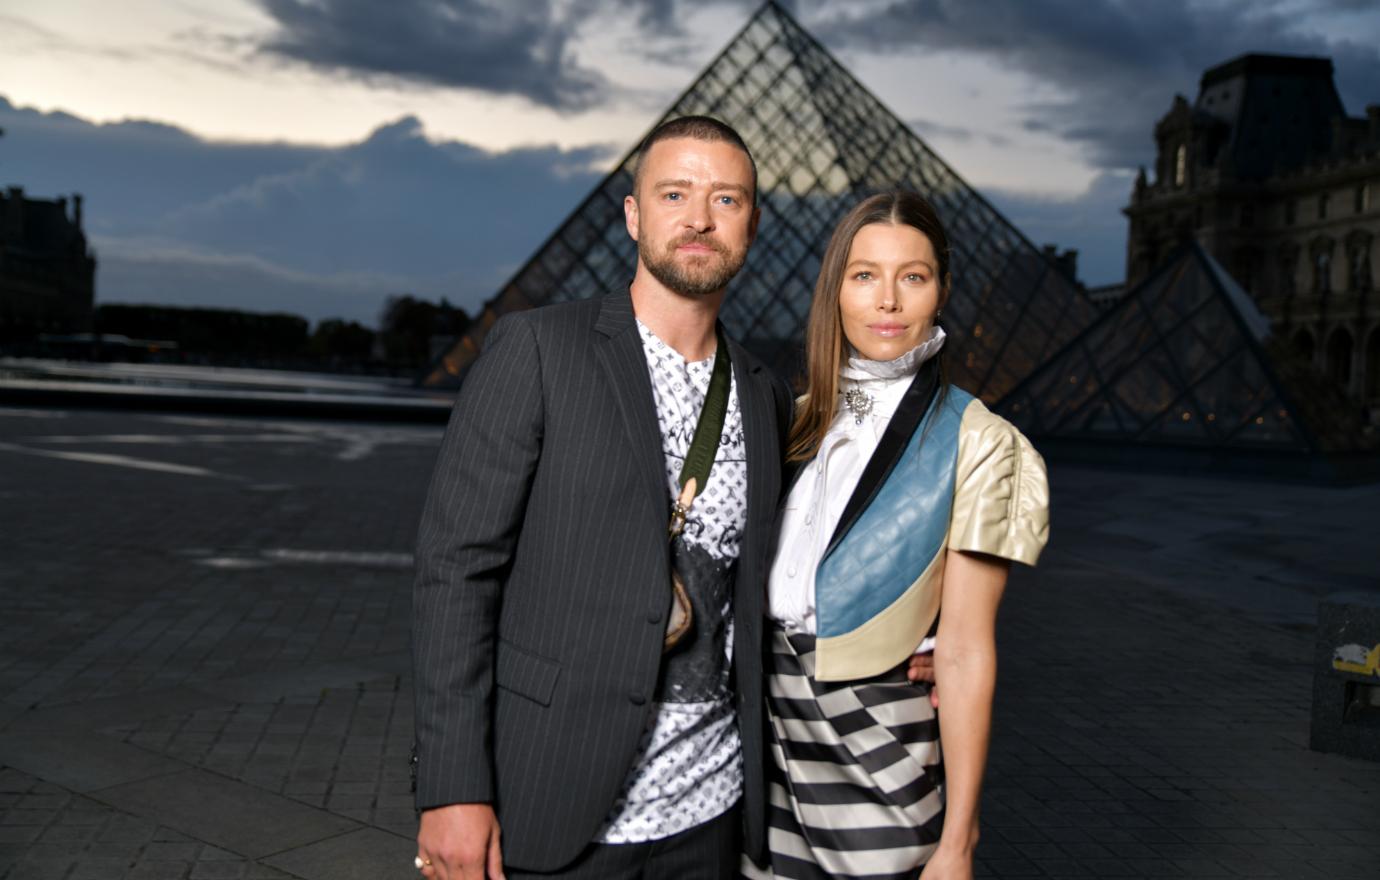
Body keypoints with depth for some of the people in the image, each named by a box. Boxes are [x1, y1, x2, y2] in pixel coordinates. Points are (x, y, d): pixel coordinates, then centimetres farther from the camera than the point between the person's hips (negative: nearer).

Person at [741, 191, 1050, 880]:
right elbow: (753, 584, 11)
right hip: (773, 738, 4)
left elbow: (965, 654, -11)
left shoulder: (973, 444, -9)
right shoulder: (801, 421, 6)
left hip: (885, 747, -4)